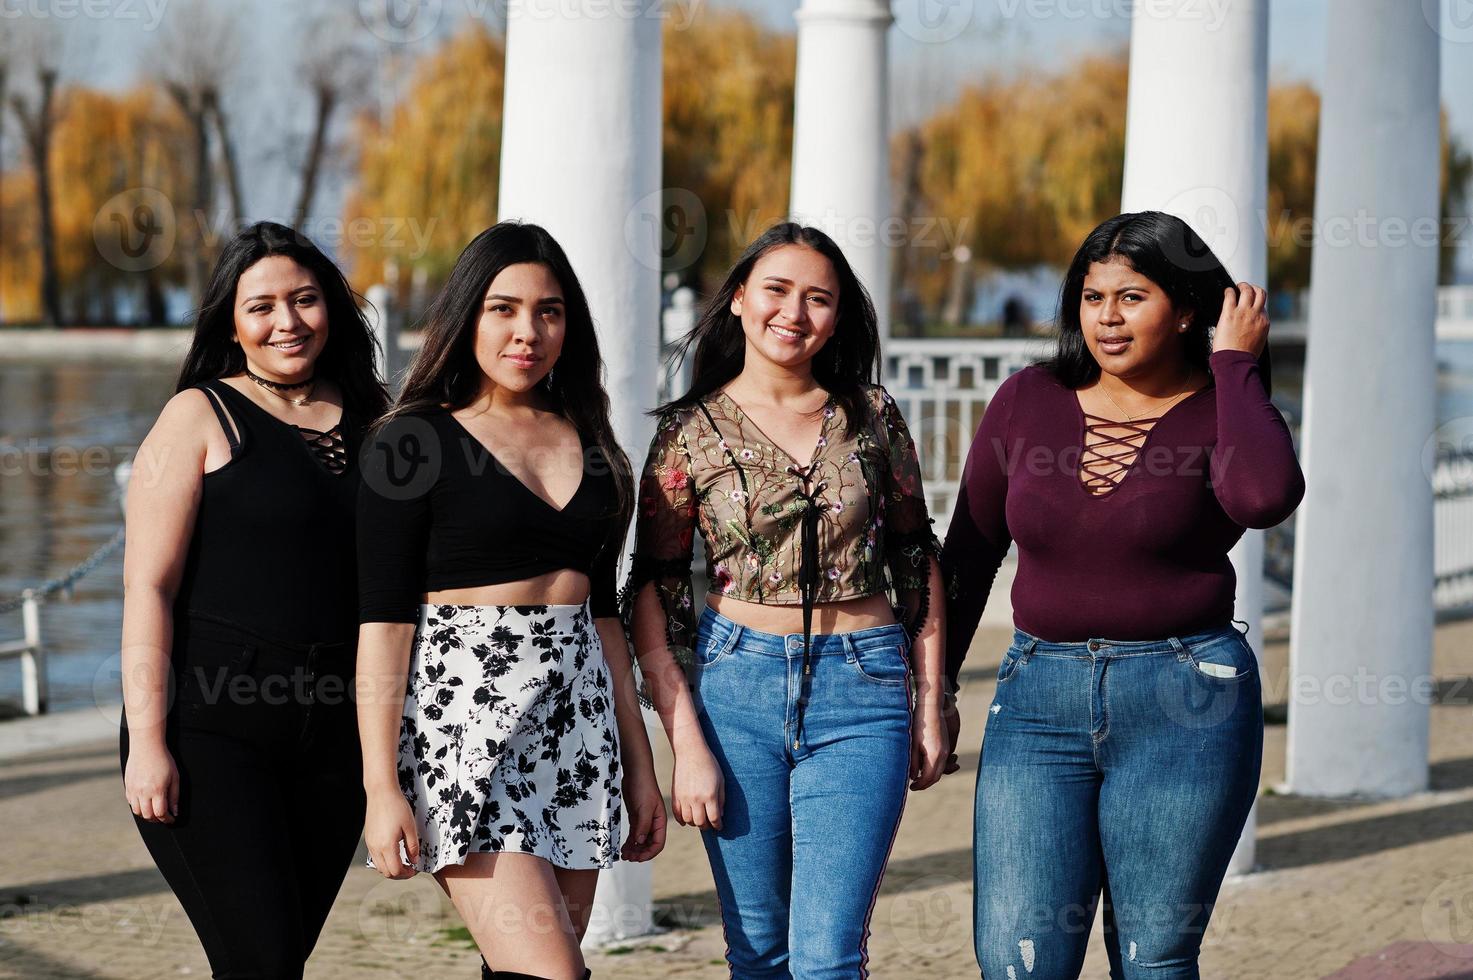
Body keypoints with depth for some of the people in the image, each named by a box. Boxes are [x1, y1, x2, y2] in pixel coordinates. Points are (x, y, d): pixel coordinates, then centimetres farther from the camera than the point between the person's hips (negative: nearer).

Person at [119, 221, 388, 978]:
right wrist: (147, 741, -15)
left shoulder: (366, 424, 13)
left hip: (331, 739, 5)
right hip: (209, 732, -5)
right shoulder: (201, 418, -2)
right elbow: (148, 586, -7)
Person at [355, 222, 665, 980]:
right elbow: (382, 620, -8)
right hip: (464, 717, -6)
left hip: (577, 715, 6)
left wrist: (638, 763, 17)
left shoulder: (587, 444, 14)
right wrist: (381, 786, -15)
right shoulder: (416, 443, -4)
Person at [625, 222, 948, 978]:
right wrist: (685, 743, -6)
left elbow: (917, 561, 12)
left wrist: (930, 705, 9)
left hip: (861, 693, 0)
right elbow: (653, 596, 1)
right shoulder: (692, 431, 1)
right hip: (736, 686, 0)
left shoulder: (871, 416, 5)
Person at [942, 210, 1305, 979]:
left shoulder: (1220, 415, -2)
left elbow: (1265, 496, -26)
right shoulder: (1028, 402, 5)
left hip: (1183, 706, -2)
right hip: (1040, 695, 2)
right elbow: (970, 551, 13)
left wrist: (1235, 364, -15)